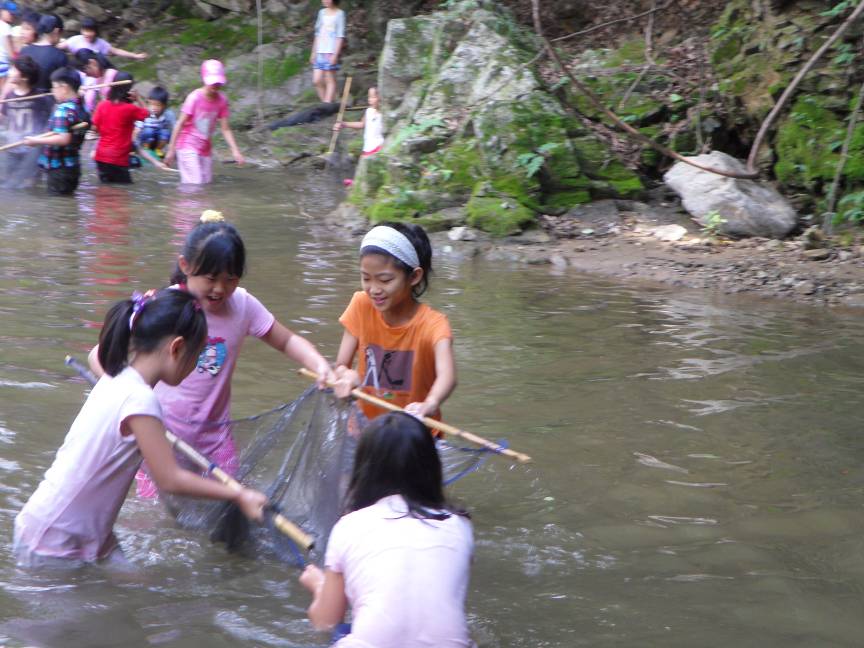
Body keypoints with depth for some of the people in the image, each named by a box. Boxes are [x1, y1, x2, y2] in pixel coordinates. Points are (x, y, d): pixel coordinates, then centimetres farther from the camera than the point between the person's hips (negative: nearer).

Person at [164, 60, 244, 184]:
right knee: (194, 185, -15)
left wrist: (235, 150, -8)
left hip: (205, 149, 6)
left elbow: (225, 129, 3)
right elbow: (180, 124, -12)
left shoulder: (222, 100, -1)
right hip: (188, 147, -6)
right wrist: (171, 150, -13)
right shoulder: (195, 97, -15)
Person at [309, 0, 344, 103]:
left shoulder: (339, 14, -2)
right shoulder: (322, 13, 15)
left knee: (330, 80, -3)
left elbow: (340, 36, -7)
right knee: (317, 81, 0)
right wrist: (314, 52, 16)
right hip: (320, 52, 6)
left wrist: (335, 54, -14)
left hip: (331, 52, -6)